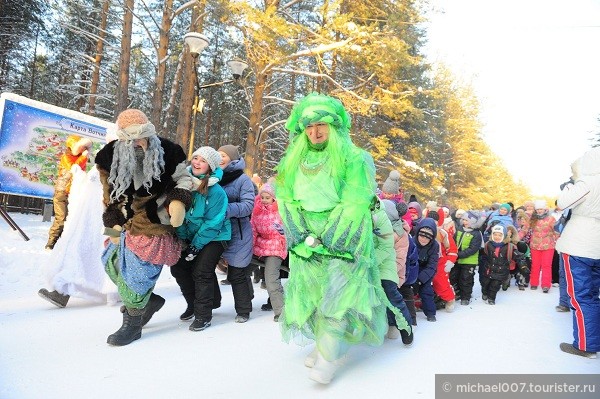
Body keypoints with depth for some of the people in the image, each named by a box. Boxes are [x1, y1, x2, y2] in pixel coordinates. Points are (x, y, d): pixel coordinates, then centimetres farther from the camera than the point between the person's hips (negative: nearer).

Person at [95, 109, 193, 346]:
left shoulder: (167, 152, -14)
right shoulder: (111, 156, -5)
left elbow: (183, 178, 3)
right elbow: (109, 194, 7)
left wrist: (179, 200, -15)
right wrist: (113, 225, 5)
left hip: (154, 223, -5)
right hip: (127, 222, 6)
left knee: (137, 271, -7)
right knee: (112, 263, 10)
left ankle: (132, 324, 12)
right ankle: (150, 300, 29)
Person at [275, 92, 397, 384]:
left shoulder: (354, 159, -8)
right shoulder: (294, 162, 6)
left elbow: (355, 205, -14)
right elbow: (286, 201, 3)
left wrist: (326, 240, -16)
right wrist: (302, 237, -9)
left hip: (342, 243, -4)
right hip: (306, 244, 5)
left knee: (337, 297, -8)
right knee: (311, 296, 8)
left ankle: (328, 356, 2)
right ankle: (324, 345, 23)